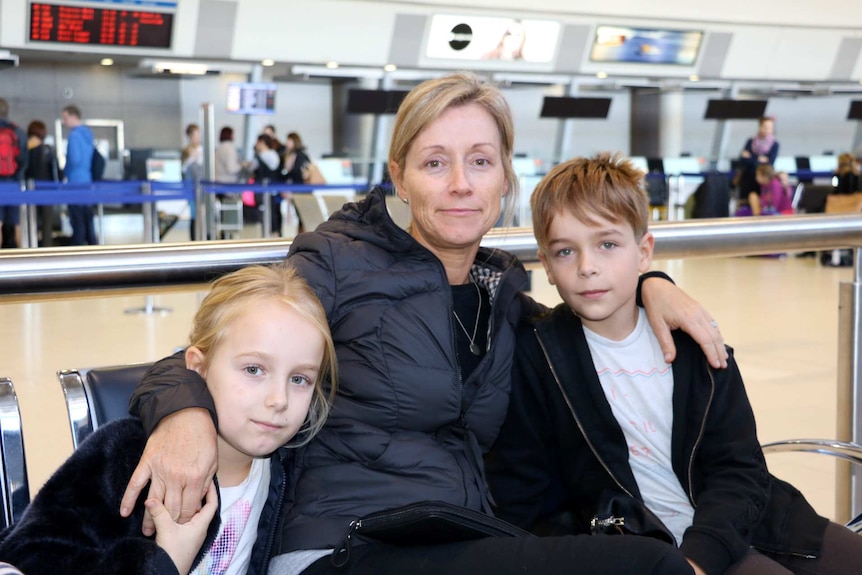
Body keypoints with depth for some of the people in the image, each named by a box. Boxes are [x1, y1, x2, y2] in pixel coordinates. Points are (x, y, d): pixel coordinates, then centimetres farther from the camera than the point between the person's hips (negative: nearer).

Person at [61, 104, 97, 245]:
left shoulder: (74, 135, -13)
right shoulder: (88, 133, 14)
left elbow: (75, 159, -21)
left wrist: (65, 170, -5)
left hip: (75, 182, -8)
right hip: (87, 181, 8)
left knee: (77, 220, -5)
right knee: (87, 217, 11)